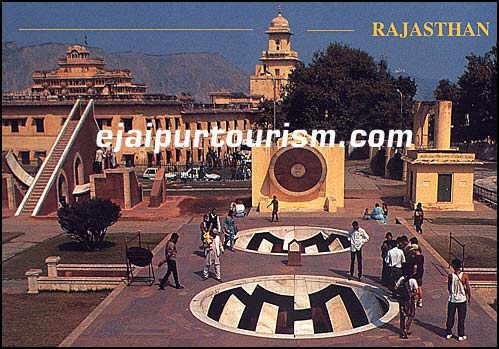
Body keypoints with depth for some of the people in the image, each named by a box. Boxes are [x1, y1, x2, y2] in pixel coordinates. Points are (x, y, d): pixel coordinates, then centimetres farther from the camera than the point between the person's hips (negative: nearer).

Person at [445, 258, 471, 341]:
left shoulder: (450, 275, -9)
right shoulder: (465, 275, -12)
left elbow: (448, 287, 2)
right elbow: (468, 288, -8)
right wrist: (469, 297, 7)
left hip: (452, 299, 1)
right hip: (462, 299, -1)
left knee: (450, 317, 12)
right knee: (461, 318, 9)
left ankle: (448, 333, 19)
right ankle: (461, 335, 15)